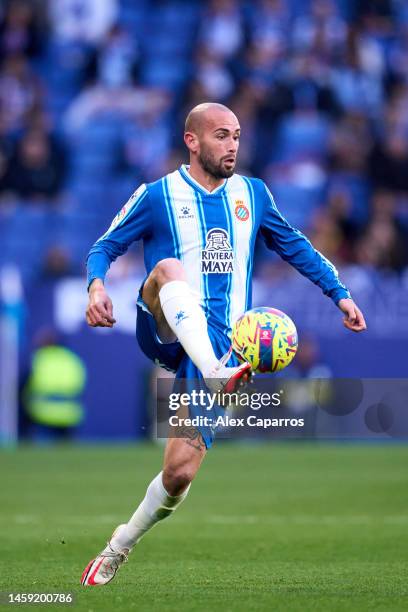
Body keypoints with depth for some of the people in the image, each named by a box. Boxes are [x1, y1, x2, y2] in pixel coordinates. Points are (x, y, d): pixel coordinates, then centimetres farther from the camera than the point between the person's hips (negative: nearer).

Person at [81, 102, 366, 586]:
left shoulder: (253, 194, 11)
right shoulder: (157, 196, 2)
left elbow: (295, 247, 21)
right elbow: (105, 248, 4)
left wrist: (340, 294, 12)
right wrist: (96, 286, -18)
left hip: (220, 342, 2)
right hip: (167, 332, -2)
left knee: (181, 471, -8)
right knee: (169, 268, -35)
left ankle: (119, 547, 18)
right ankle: (217, 376, -55)